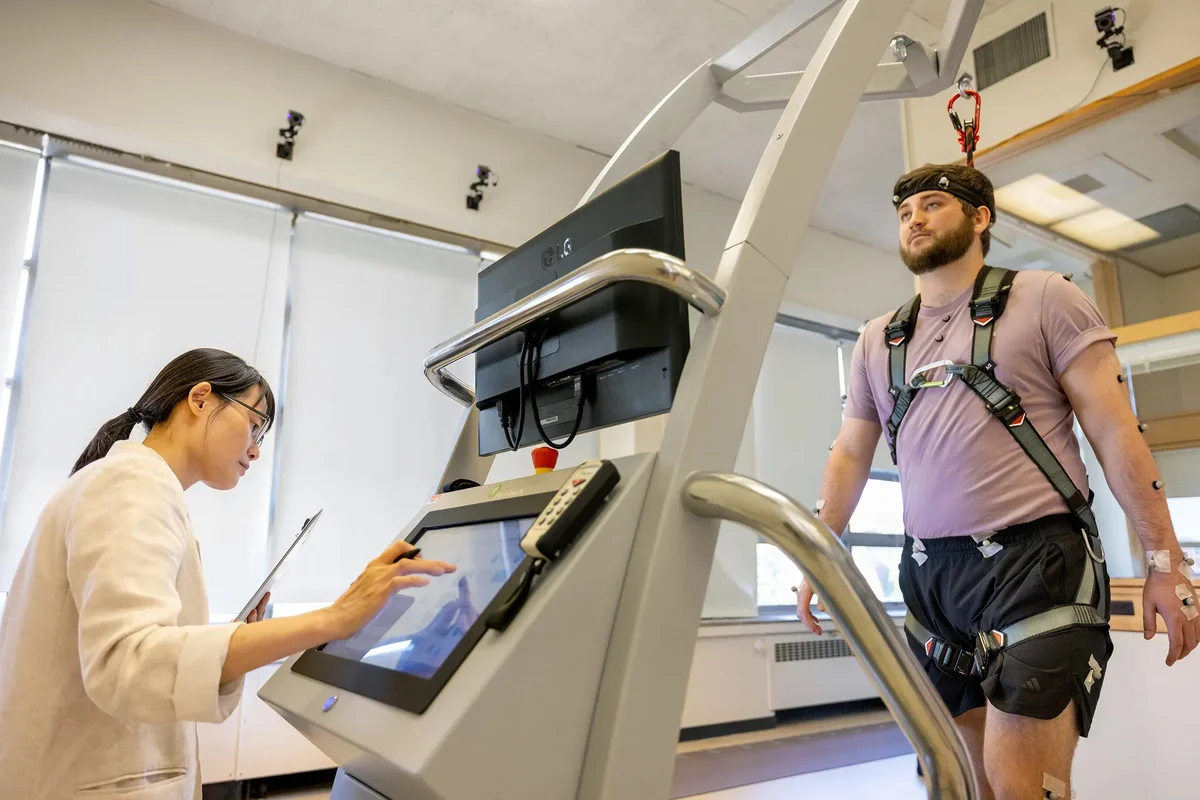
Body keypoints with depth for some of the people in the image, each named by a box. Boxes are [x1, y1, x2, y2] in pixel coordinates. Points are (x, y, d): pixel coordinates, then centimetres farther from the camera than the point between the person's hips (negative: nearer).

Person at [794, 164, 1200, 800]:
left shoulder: (1045, 300, 2)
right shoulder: (876, 341, 13)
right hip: (929, 574, 5)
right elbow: (849, 457, 16)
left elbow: (1115, 433, -2)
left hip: (1036, 562, -4)